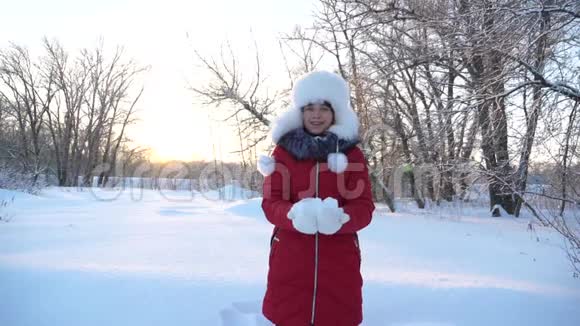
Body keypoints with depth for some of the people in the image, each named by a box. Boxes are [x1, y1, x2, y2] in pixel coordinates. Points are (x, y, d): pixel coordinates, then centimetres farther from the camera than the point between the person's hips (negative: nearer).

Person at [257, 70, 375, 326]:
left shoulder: (352, 154, 3)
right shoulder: (283, 151, 3)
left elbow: (364, 208, -2)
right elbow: (270, 203, -1)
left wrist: (339, 218, -25)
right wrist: (295, 215, -24)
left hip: (339, 261, 1)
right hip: (290, 260, 0)